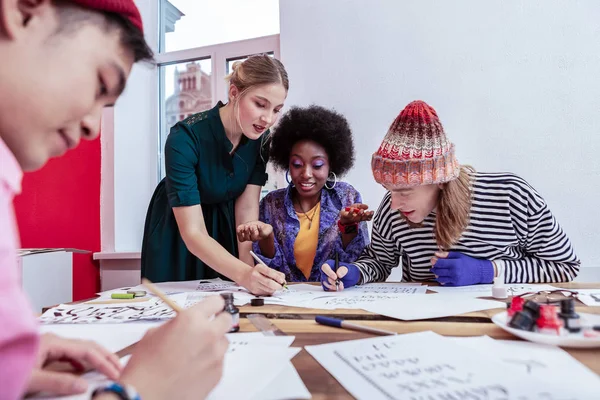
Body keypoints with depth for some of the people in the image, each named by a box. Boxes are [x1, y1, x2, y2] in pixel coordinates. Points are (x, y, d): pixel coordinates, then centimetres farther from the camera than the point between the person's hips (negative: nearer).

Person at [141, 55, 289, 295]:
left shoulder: (261, 136, -18)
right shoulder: (185, 138, -34)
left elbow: (247, 207, -17)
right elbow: (193, 233, -36)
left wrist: (250, 268, -29)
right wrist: (244, 274, -50)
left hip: (225, 227, 4)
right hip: (176, 234, -3)